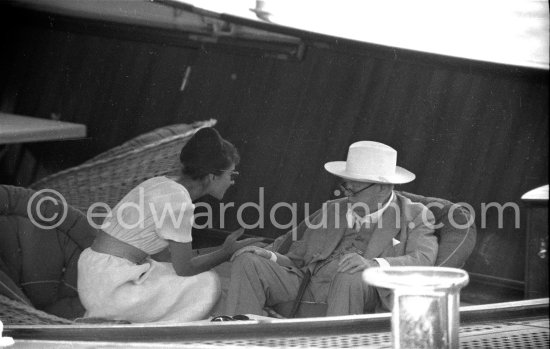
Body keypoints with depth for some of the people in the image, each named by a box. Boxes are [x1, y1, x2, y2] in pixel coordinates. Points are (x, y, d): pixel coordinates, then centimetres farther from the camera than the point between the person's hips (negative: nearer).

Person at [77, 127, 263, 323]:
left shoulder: (161, 183, 12)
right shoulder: (179, 201, -15)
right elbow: (184, 268, -8)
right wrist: (226, 253, 5)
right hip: (111, 288, -9)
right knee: (206, 284, -4)